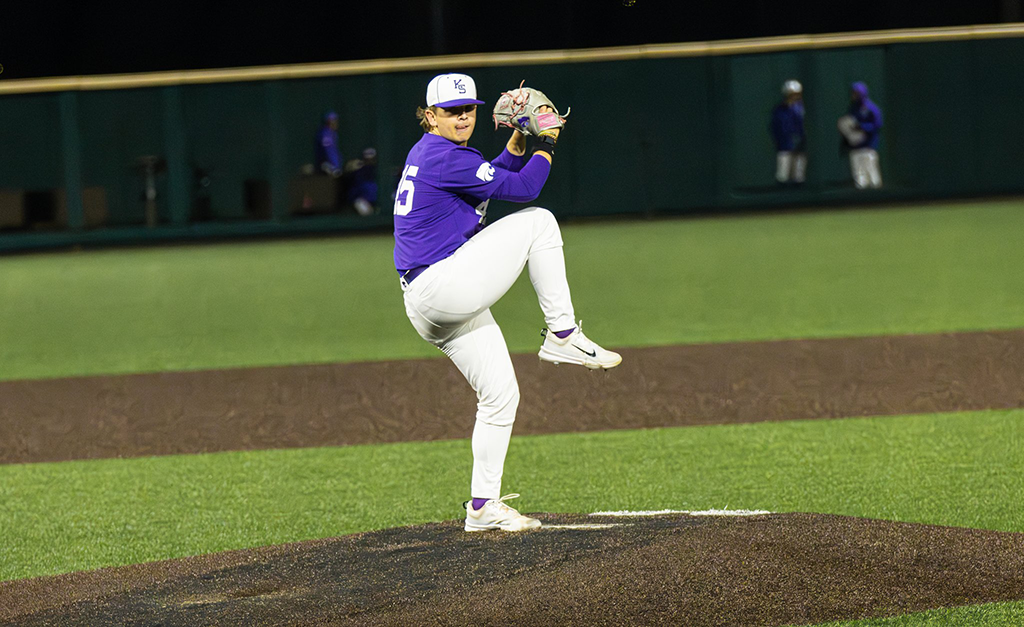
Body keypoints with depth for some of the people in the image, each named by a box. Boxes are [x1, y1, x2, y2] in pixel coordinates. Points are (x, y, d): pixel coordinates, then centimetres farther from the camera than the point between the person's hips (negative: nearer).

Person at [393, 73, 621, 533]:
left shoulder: (428, 153, 17)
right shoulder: (445, 157, -14)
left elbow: (493, 180, 27)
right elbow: (522, 188, -11)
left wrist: (518, 141, 15)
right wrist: (546, 146, 5)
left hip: (426, 304, 10)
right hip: (443, 285, -10)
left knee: (500, 395, 11)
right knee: (537, 221, -4)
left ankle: (483, 507, 12)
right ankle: (562, 335, -2)